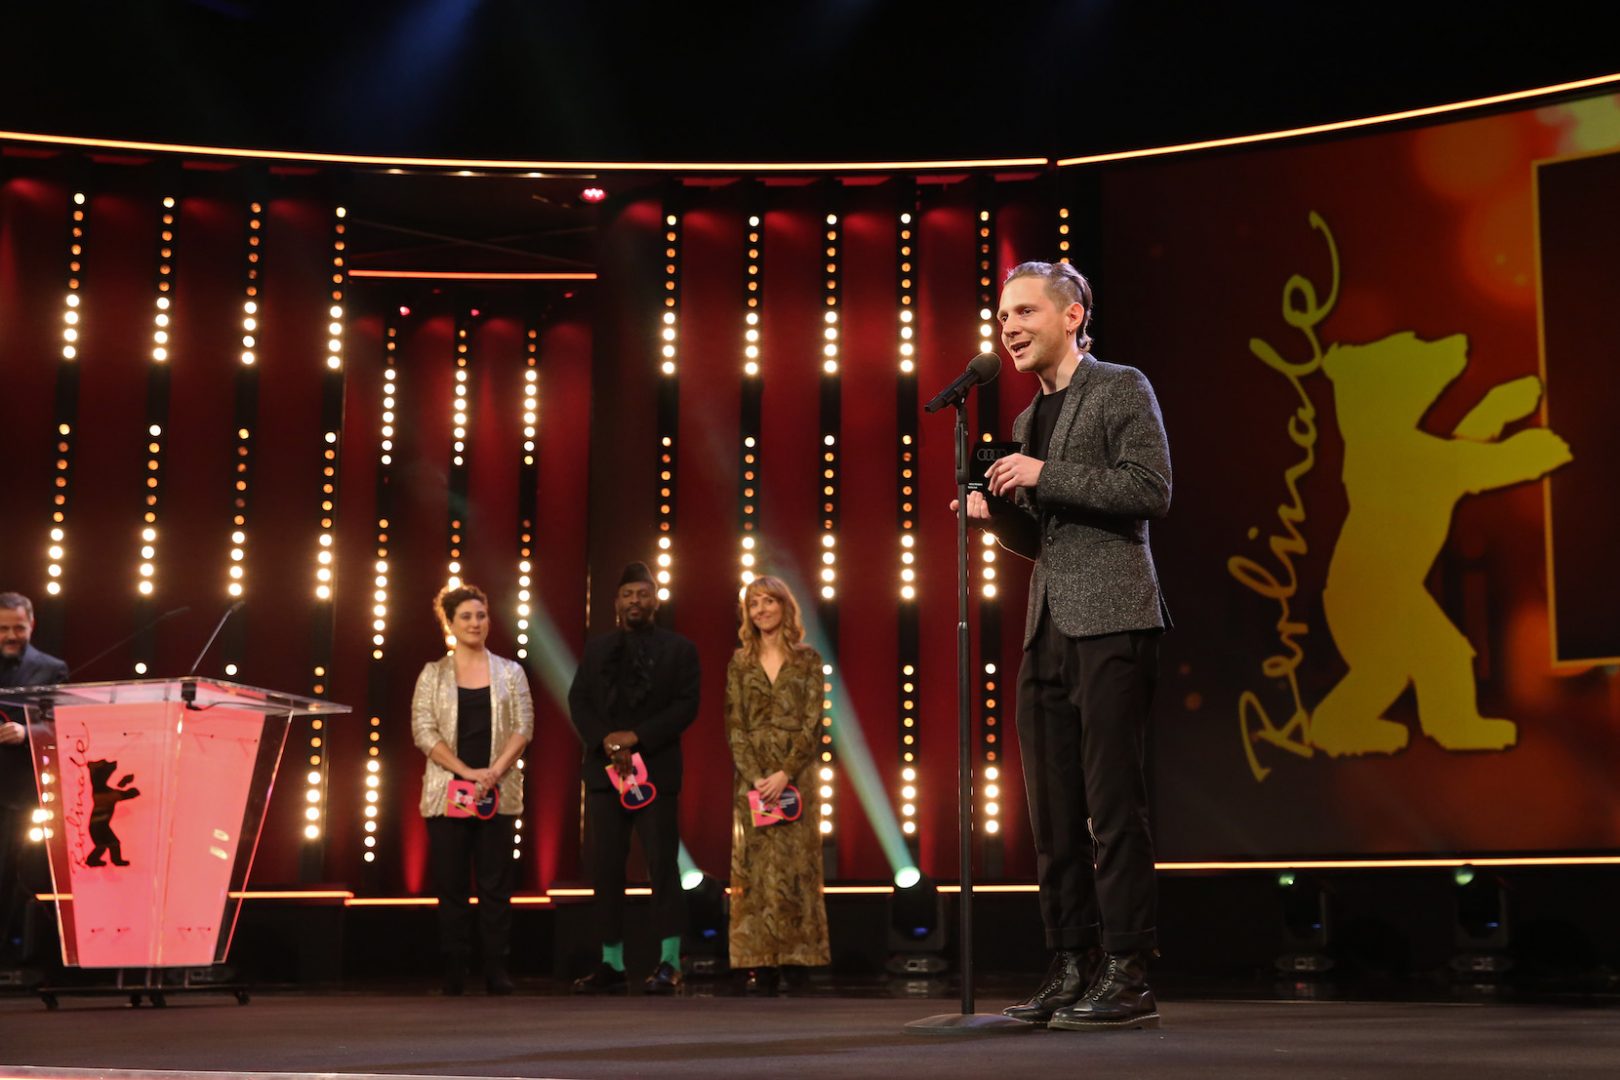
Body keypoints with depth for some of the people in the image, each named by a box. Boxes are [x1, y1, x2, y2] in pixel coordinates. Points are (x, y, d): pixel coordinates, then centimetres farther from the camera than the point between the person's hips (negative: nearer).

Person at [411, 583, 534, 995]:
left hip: (498, 793, 0)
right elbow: (423, 730, -3)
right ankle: (454, 971, 7)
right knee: (450, 883, 1)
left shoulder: (510, 672, 8)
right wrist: (467, 772, -13)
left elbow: (523, 727, 2)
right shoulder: (433, 674, 6)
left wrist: (494, 771, -13)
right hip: (447, 791, 0)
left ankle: (496, 969, 4)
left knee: (496, 883, 0)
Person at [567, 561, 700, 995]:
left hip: (656, 771, -3)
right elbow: (578, 700, 7)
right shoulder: (597, 649, 16)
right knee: (606, 869, 2)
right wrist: (605, 741, -11)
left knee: (663, 865, -4)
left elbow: (686, 705, -5)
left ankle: (669, 963, 0)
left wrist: (637, 736, -15)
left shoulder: (679, 649, 5)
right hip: (604, 769, 3)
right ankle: (612, 964, 7)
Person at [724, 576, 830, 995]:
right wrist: (757, 777, -11)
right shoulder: (740, 662, 8)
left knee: (794, 864, -1)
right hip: (751, 774, 1)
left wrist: (784, 774, -14)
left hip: (795, 773, -1)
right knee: (755, 866, -2)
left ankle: (795, 956, 6)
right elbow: (734, 725, 2)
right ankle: (759, 963, -2)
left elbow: (811, 723, -3)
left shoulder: (808, 660, 4)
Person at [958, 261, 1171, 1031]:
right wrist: (997, 512, 6)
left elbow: (1150, 489, -13)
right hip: (1048, 629, 8)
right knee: (1054, 813, 7)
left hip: (1110, 622, -8)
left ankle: (1127, 975, -4)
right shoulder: (1029, 419, 22)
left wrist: (1047, 477, -13)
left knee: (1113, 803, -8)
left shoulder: (1121, 390, 0)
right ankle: (1073, 968, 13)